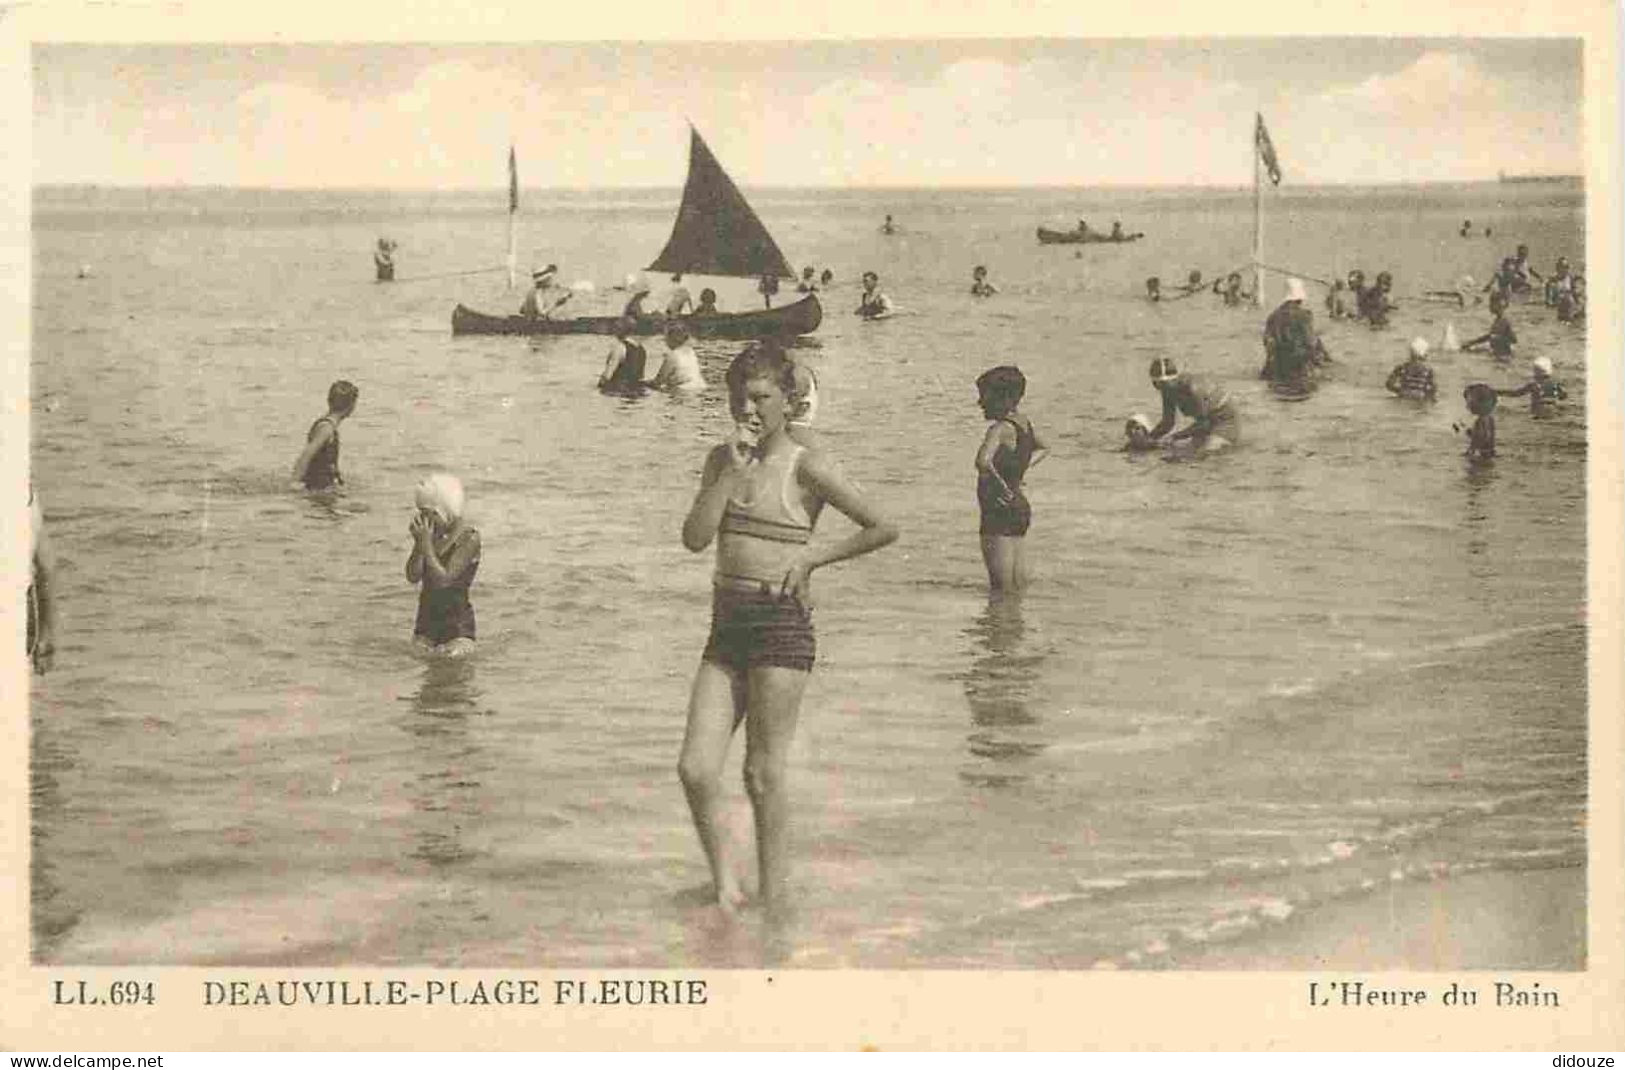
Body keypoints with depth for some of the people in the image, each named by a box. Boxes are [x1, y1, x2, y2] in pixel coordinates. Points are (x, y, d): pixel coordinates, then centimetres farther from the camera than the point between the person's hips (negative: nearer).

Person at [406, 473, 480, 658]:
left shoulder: (469, 539, -13)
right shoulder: (432, 534, 4)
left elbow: (443, 580, -21)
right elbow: (413, 576, 0)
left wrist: (426, 543, -19)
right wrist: (419, 542, -12)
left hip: (456, 626, -6)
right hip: (426, 619, 6)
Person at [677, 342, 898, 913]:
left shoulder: (807, 466, -4)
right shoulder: (722, 459, 12)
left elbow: (883, 529, -5)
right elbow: (695, 537, -1)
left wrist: (811, 558, -8)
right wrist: (732, 470, -7)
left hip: (781, 622, -6)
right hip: (727, 623, 6)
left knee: (764, 772, -1)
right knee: (695, 768, -2)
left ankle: (772, 901, 9)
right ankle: (725, 887, 14)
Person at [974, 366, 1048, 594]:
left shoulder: (1000, 429, -18)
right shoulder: (1024, 422, 9)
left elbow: (982, 461, -36)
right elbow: (1042, 448, 30)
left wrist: (998, 483, -21)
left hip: (1001, 509, -9)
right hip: (1021, 507, 9)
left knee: (1001, 587, -5)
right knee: (1019, 586, 12)